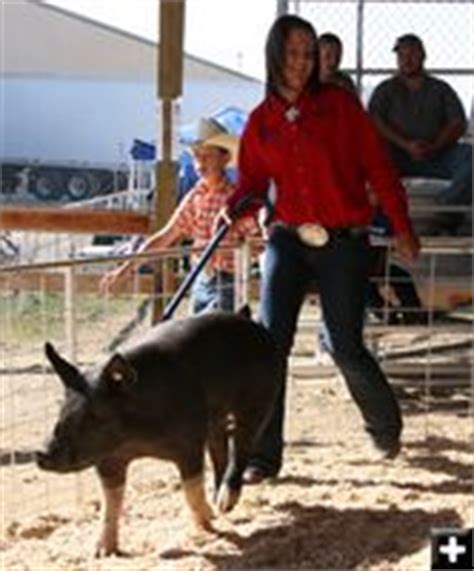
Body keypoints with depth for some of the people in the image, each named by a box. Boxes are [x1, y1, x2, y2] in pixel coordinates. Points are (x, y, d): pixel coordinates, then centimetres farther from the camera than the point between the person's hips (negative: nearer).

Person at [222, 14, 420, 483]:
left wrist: (401, 228, -1)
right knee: (270, 341, -12)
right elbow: (251, 179, 12)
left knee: (346, 347, 0)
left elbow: (377, 166, 1)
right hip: (288, 239, 2)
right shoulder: (260, 121, 6)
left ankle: (385, 426, 30)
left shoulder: (339, 104, -1)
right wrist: (233, 207, -11)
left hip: (344, 242, -2)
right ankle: (263, 454, -5)